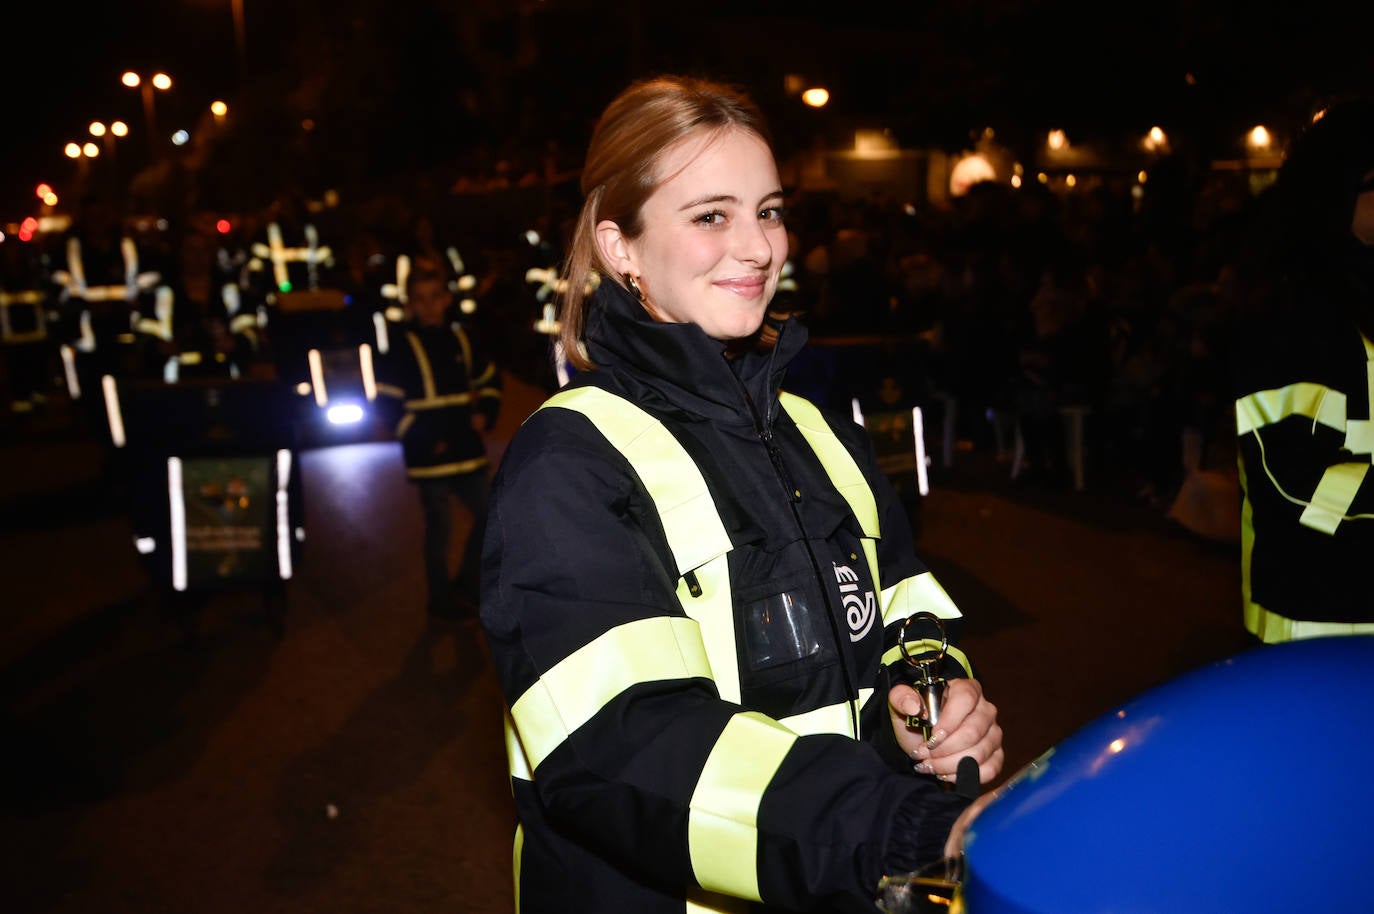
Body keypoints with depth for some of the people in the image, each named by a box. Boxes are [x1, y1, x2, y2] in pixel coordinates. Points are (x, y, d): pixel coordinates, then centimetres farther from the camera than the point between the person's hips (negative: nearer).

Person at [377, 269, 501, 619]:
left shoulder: (460, 339, 8)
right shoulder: (403, 349, -6)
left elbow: (489, 378, 21)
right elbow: (388, 403, -9)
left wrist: (486, 413, 5)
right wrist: (424, 440, -14)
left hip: (468, 453, 6)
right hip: (430, 459, -5)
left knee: (489, 516, 12)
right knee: (440, 531, 3)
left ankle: (466, 584, 30)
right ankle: (441, 600, 21)